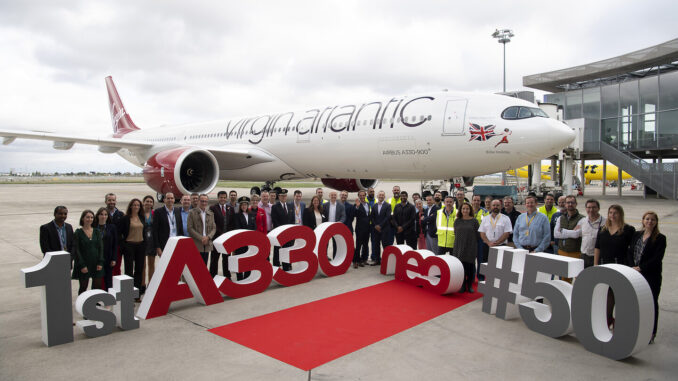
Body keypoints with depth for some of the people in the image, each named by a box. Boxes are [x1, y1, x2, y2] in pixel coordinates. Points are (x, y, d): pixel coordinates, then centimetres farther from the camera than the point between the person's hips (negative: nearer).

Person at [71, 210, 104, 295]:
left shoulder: (97, 232, 7)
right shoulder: (78, 233, -3)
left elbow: (101, 248, 5)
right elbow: (76, 251, -6)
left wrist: (100, 262, -4)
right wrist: (82, 265, -12)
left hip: (96, 264, 3)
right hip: (84, 264, -3)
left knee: (97, 286, 5)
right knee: (83, 287, 6)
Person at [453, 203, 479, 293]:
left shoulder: (474, 221, 0)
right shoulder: (457, 221, 7)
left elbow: (477, 234, 2)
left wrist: (473, 244, 3)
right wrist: (460, 241, 8)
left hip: (471, 248, -2)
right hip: (459, 247, 2)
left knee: (470, 266, 1)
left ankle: (470, 285, 14)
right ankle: (462, 286, 8)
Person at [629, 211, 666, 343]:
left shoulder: (660, 238, -4)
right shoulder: (636, 235, 10)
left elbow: (657, 258, -12)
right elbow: (630, 252, 8)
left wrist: (641, 267, -15)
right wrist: (633, 267, -6)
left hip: (652, 276, -4)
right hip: (635, 275, 4)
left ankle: (651, 334, 13)